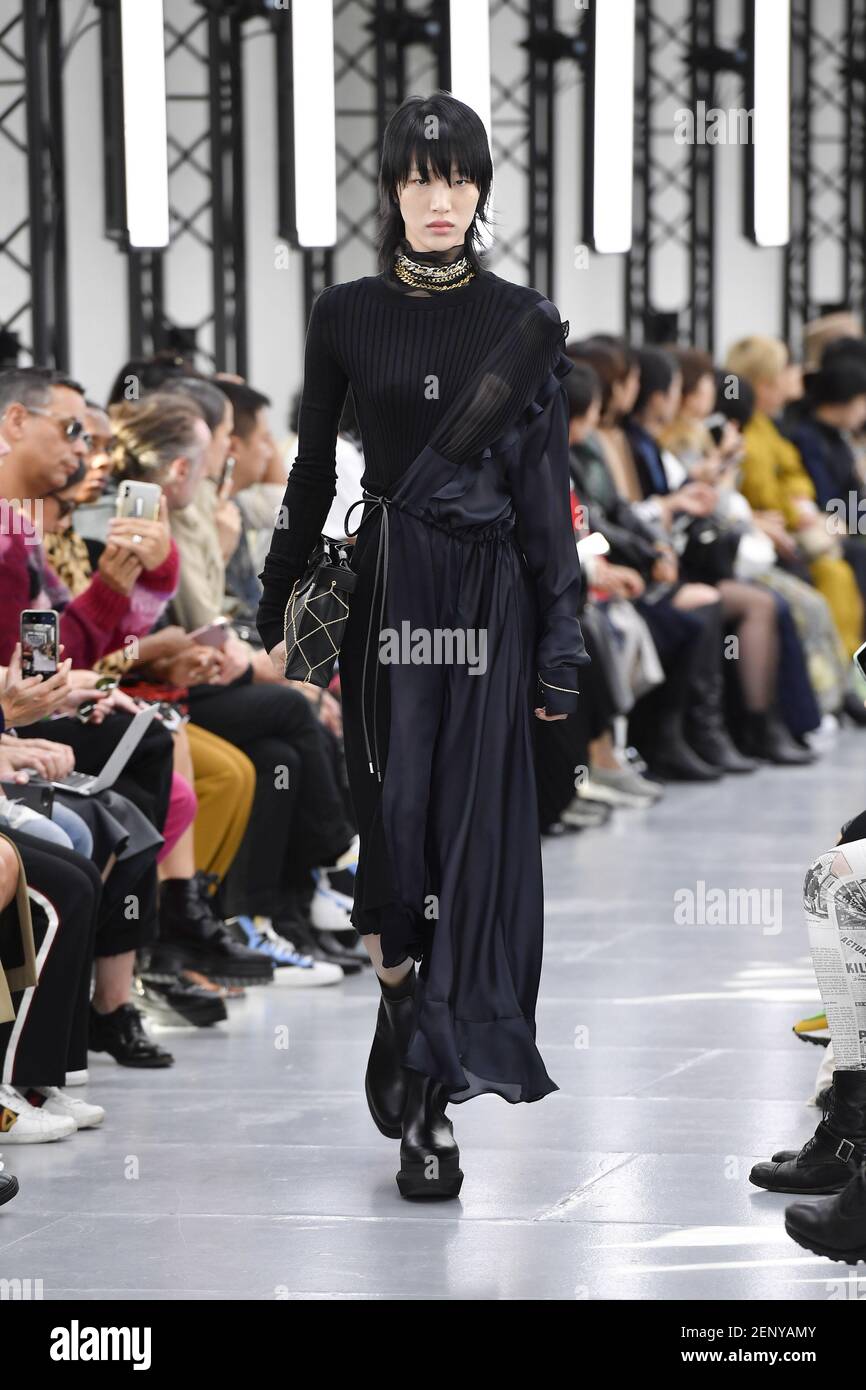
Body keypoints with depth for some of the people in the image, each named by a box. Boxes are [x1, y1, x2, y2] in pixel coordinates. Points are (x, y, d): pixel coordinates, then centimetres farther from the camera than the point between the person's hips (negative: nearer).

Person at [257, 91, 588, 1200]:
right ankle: (427, 1099, 5)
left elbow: (546, 484, 1)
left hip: (491, 596, 0)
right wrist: (276, 607, 10)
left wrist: (561, 640, -3)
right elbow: (313, 467, 10)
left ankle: (426, 1100, -3)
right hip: (386, 587, 1)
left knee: (470, 826, -5)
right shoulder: (346, 315, 4)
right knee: (397, 814, -7)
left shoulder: (525, 322, 2)